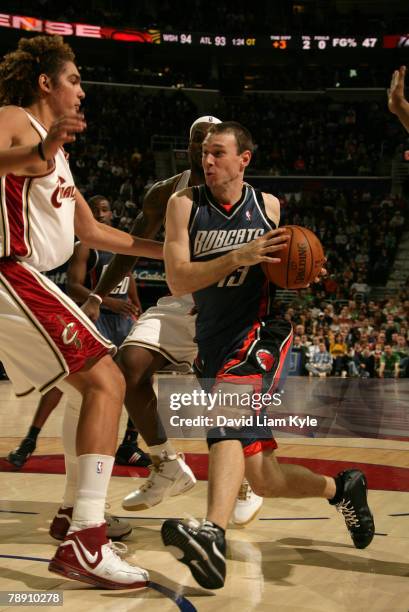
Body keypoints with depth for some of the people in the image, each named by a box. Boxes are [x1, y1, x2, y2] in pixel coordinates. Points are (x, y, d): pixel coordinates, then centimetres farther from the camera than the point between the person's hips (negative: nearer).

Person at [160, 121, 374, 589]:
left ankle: (213, 534, -50)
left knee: (226, 413, -34)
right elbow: (178, 281, -11)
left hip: (262, 330, -3)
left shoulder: (268, 206, 4)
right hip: (215, 343, 3)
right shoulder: (185, 204, 0)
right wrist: (239, 257, -22)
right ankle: (340, 488, 35)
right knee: (264, 480, 7)